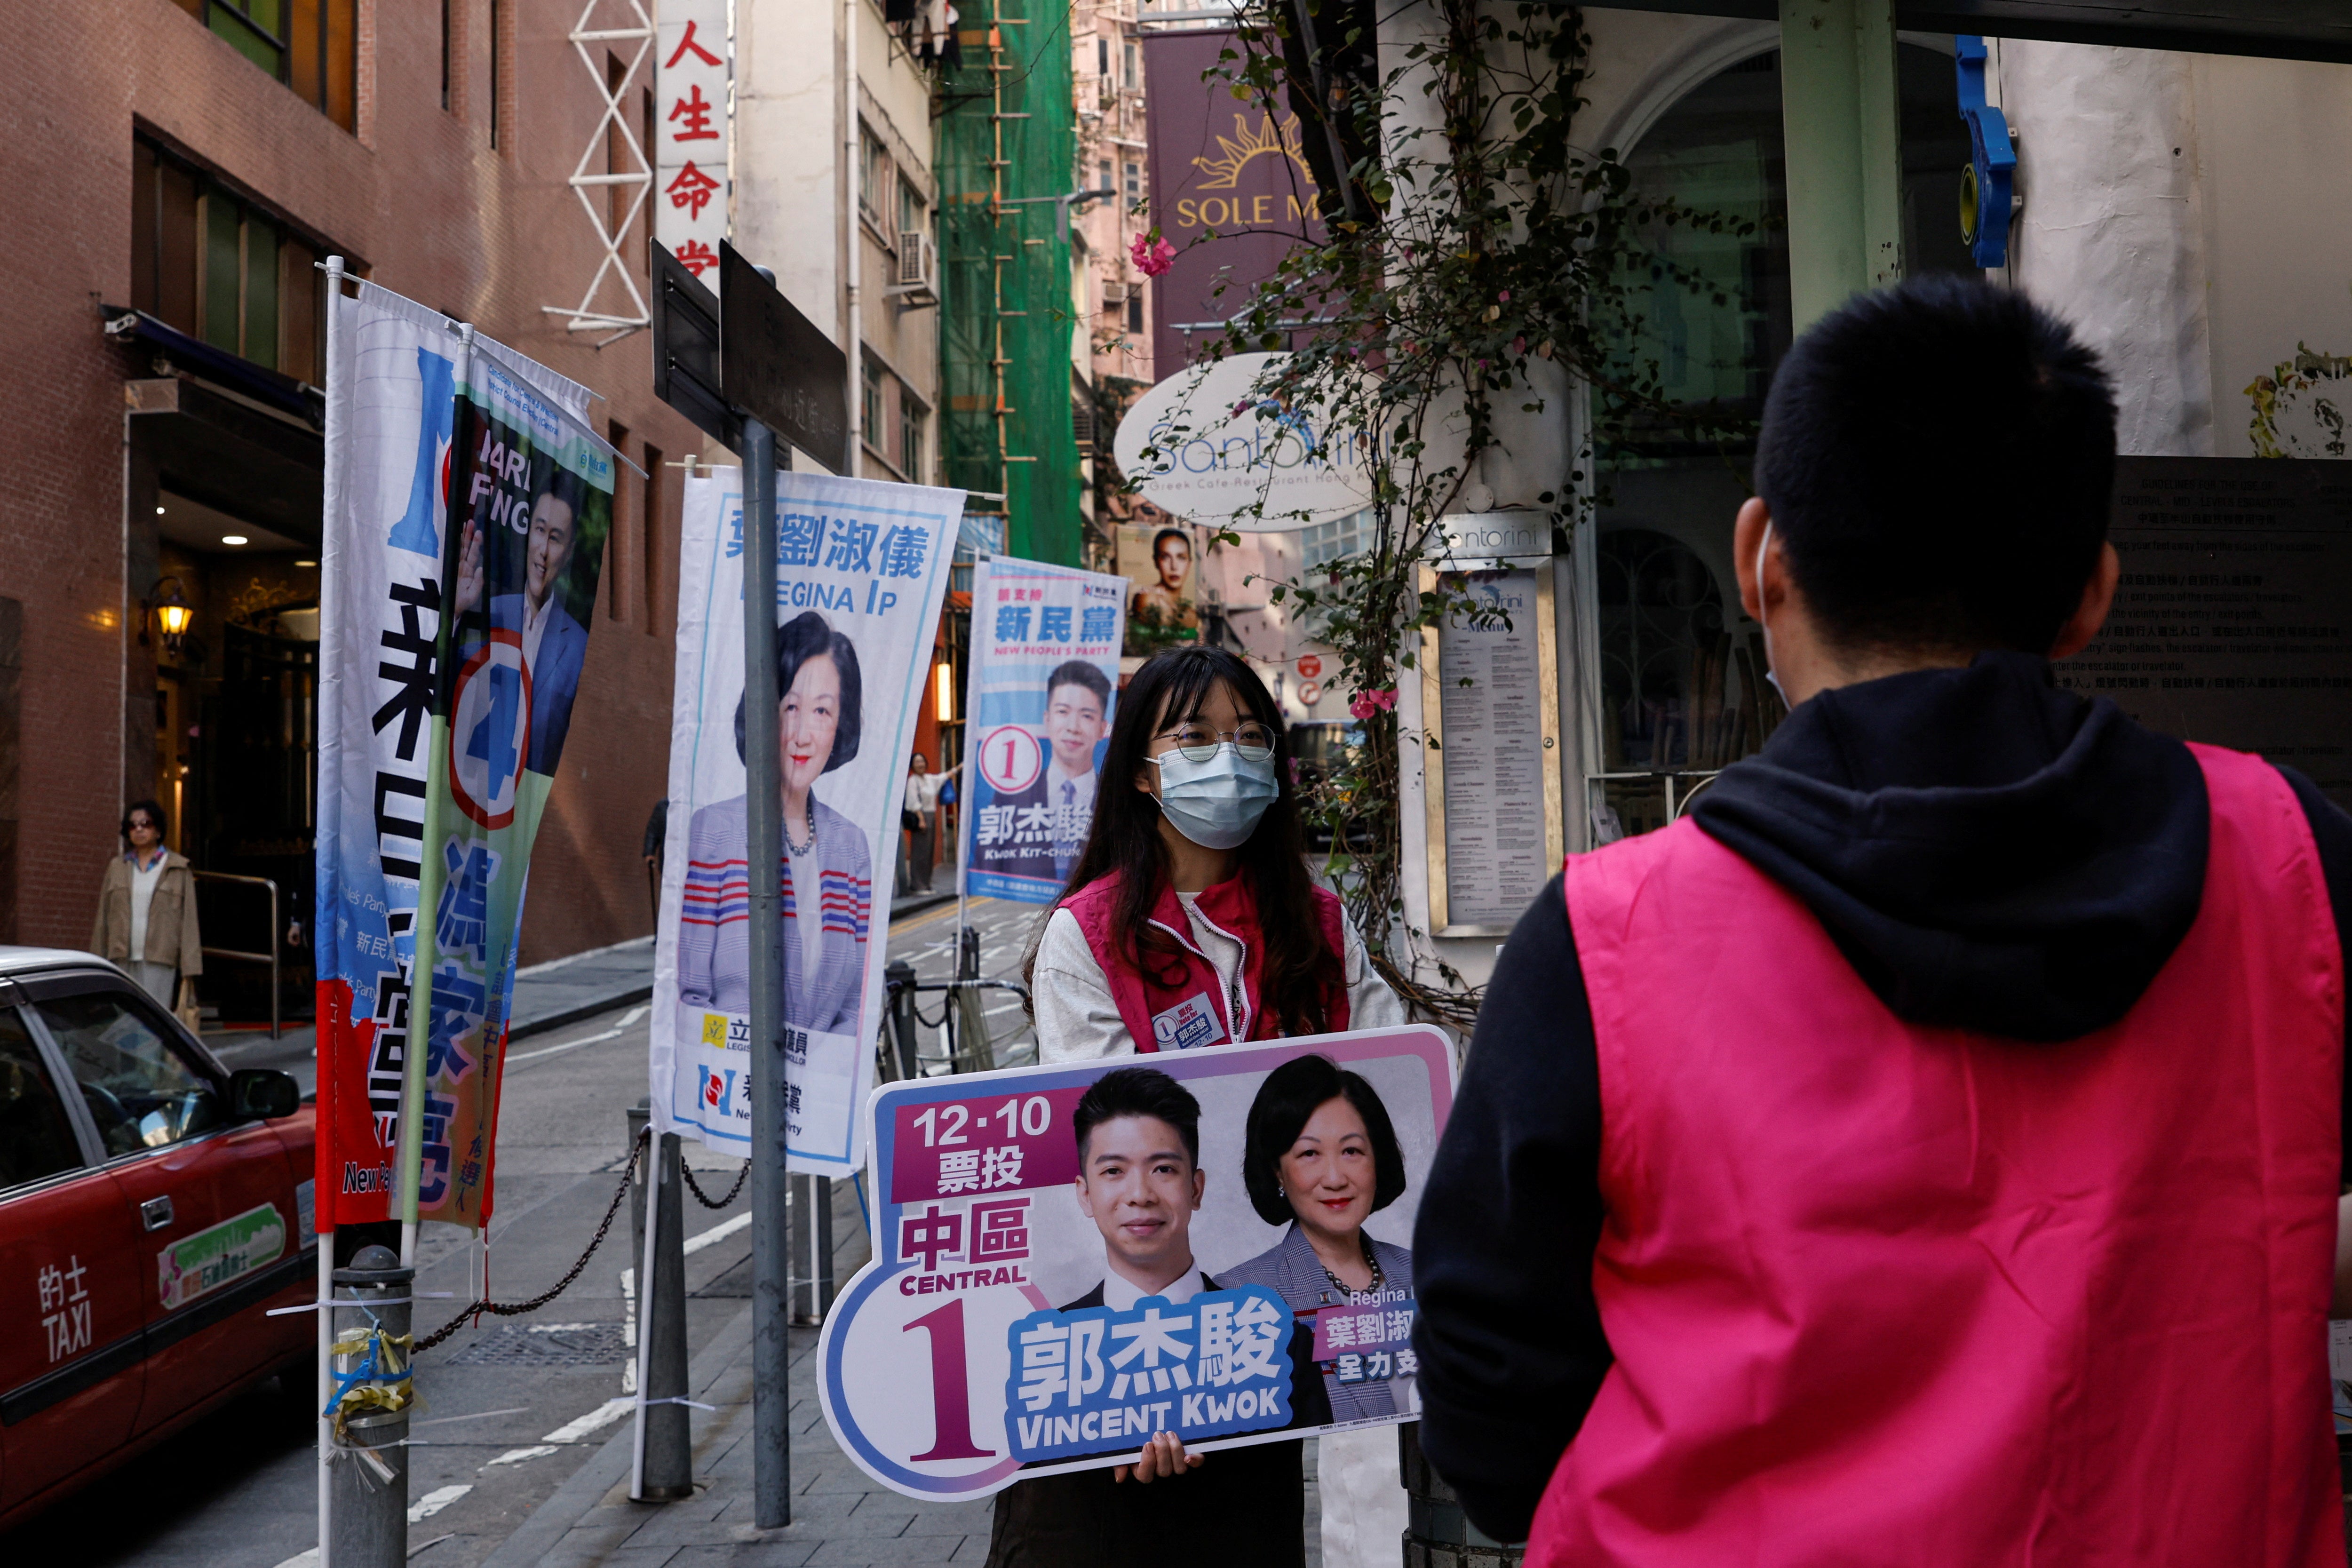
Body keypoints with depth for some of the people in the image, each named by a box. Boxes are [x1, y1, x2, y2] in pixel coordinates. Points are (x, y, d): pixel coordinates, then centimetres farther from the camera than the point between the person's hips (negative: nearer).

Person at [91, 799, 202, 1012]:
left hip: (159, 962, -4)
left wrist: (189, 967, -6)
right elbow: (103, 917, 17)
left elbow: (189, 920, 1)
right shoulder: (117, 867, 16)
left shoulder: (178, 869, 5)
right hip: (122, 961, 4)